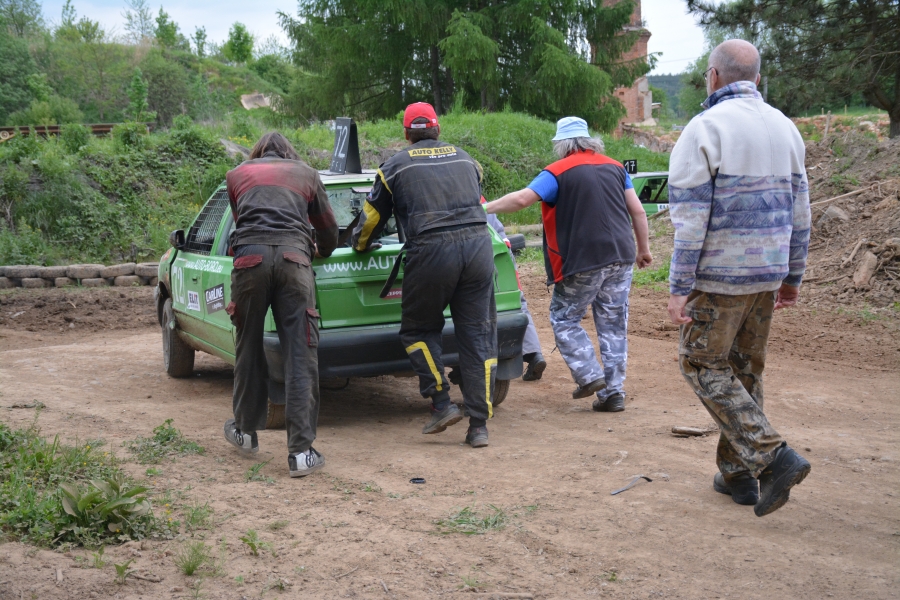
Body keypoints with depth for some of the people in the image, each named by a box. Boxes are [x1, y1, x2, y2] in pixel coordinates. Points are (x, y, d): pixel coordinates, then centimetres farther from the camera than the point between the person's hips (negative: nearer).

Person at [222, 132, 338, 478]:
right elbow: (329, 230, 32)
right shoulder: (307, 174, 27)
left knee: (249, 349, 17)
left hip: (250, 256, 1)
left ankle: (246, 432, 32)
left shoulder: (237, 175, 27)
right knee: (301, 356, -1)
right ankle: (301, 452, -5)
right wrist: (321, 253, 54)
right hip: (294, 257, -1)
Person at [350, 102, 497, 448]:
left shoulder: (396, 166, 11)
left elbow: (373, 217, 20)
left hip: (431, 251, -3)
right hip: (478, 245, 3)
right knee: (477, 336, 7)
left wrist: (360, 245, 41)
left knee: (418, 330, 16)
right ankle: (479, 425, 5)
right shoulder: (464, 159, 22)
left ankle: (442, 404, 5)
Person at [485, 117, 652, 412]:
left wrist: (485, 208, -3)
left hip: (584, 261, -5)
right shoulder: (615, 167, 13)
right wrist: (644, 249, 18)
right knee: (614, 325, 10)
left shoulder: (558, 172, -4)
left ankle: (589, 375, 2)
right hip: (621, 258, 6)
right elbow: (637, 211, 11)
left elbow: (521, 199, -14)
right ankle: (614, 391, 11)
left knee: (564, 318, 12)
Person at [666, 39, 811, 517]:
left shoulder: (705, 128, -11)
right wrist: (792, 275, 20)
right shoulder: (785, 128, 10)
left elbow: (690, 217, -15)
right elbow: (799, 209, 13)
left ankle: (772, 456, -9)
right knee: (745, 368, 15)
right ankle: (737, 473, 21)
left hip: (718, 275, -7)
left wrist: (679, 288, -12)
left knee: (703, 365, 3)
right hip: (767, 273, 7)